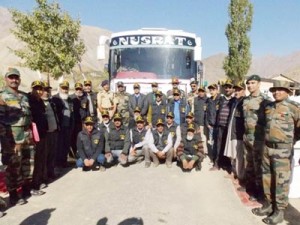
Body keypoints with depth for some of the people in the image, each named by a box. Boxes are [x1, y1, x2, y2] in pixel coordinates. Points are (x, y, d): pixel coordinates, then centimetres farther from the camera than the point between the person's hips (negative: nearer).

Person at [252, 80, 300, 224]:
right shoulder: (269, 106, 9)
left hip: (282, 150, -6)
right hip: (267, 147, 7)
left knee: (281, 181, 2)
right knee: (267, 177, 15)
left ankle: (279, 211, 15)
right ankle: (268, 204, 30)